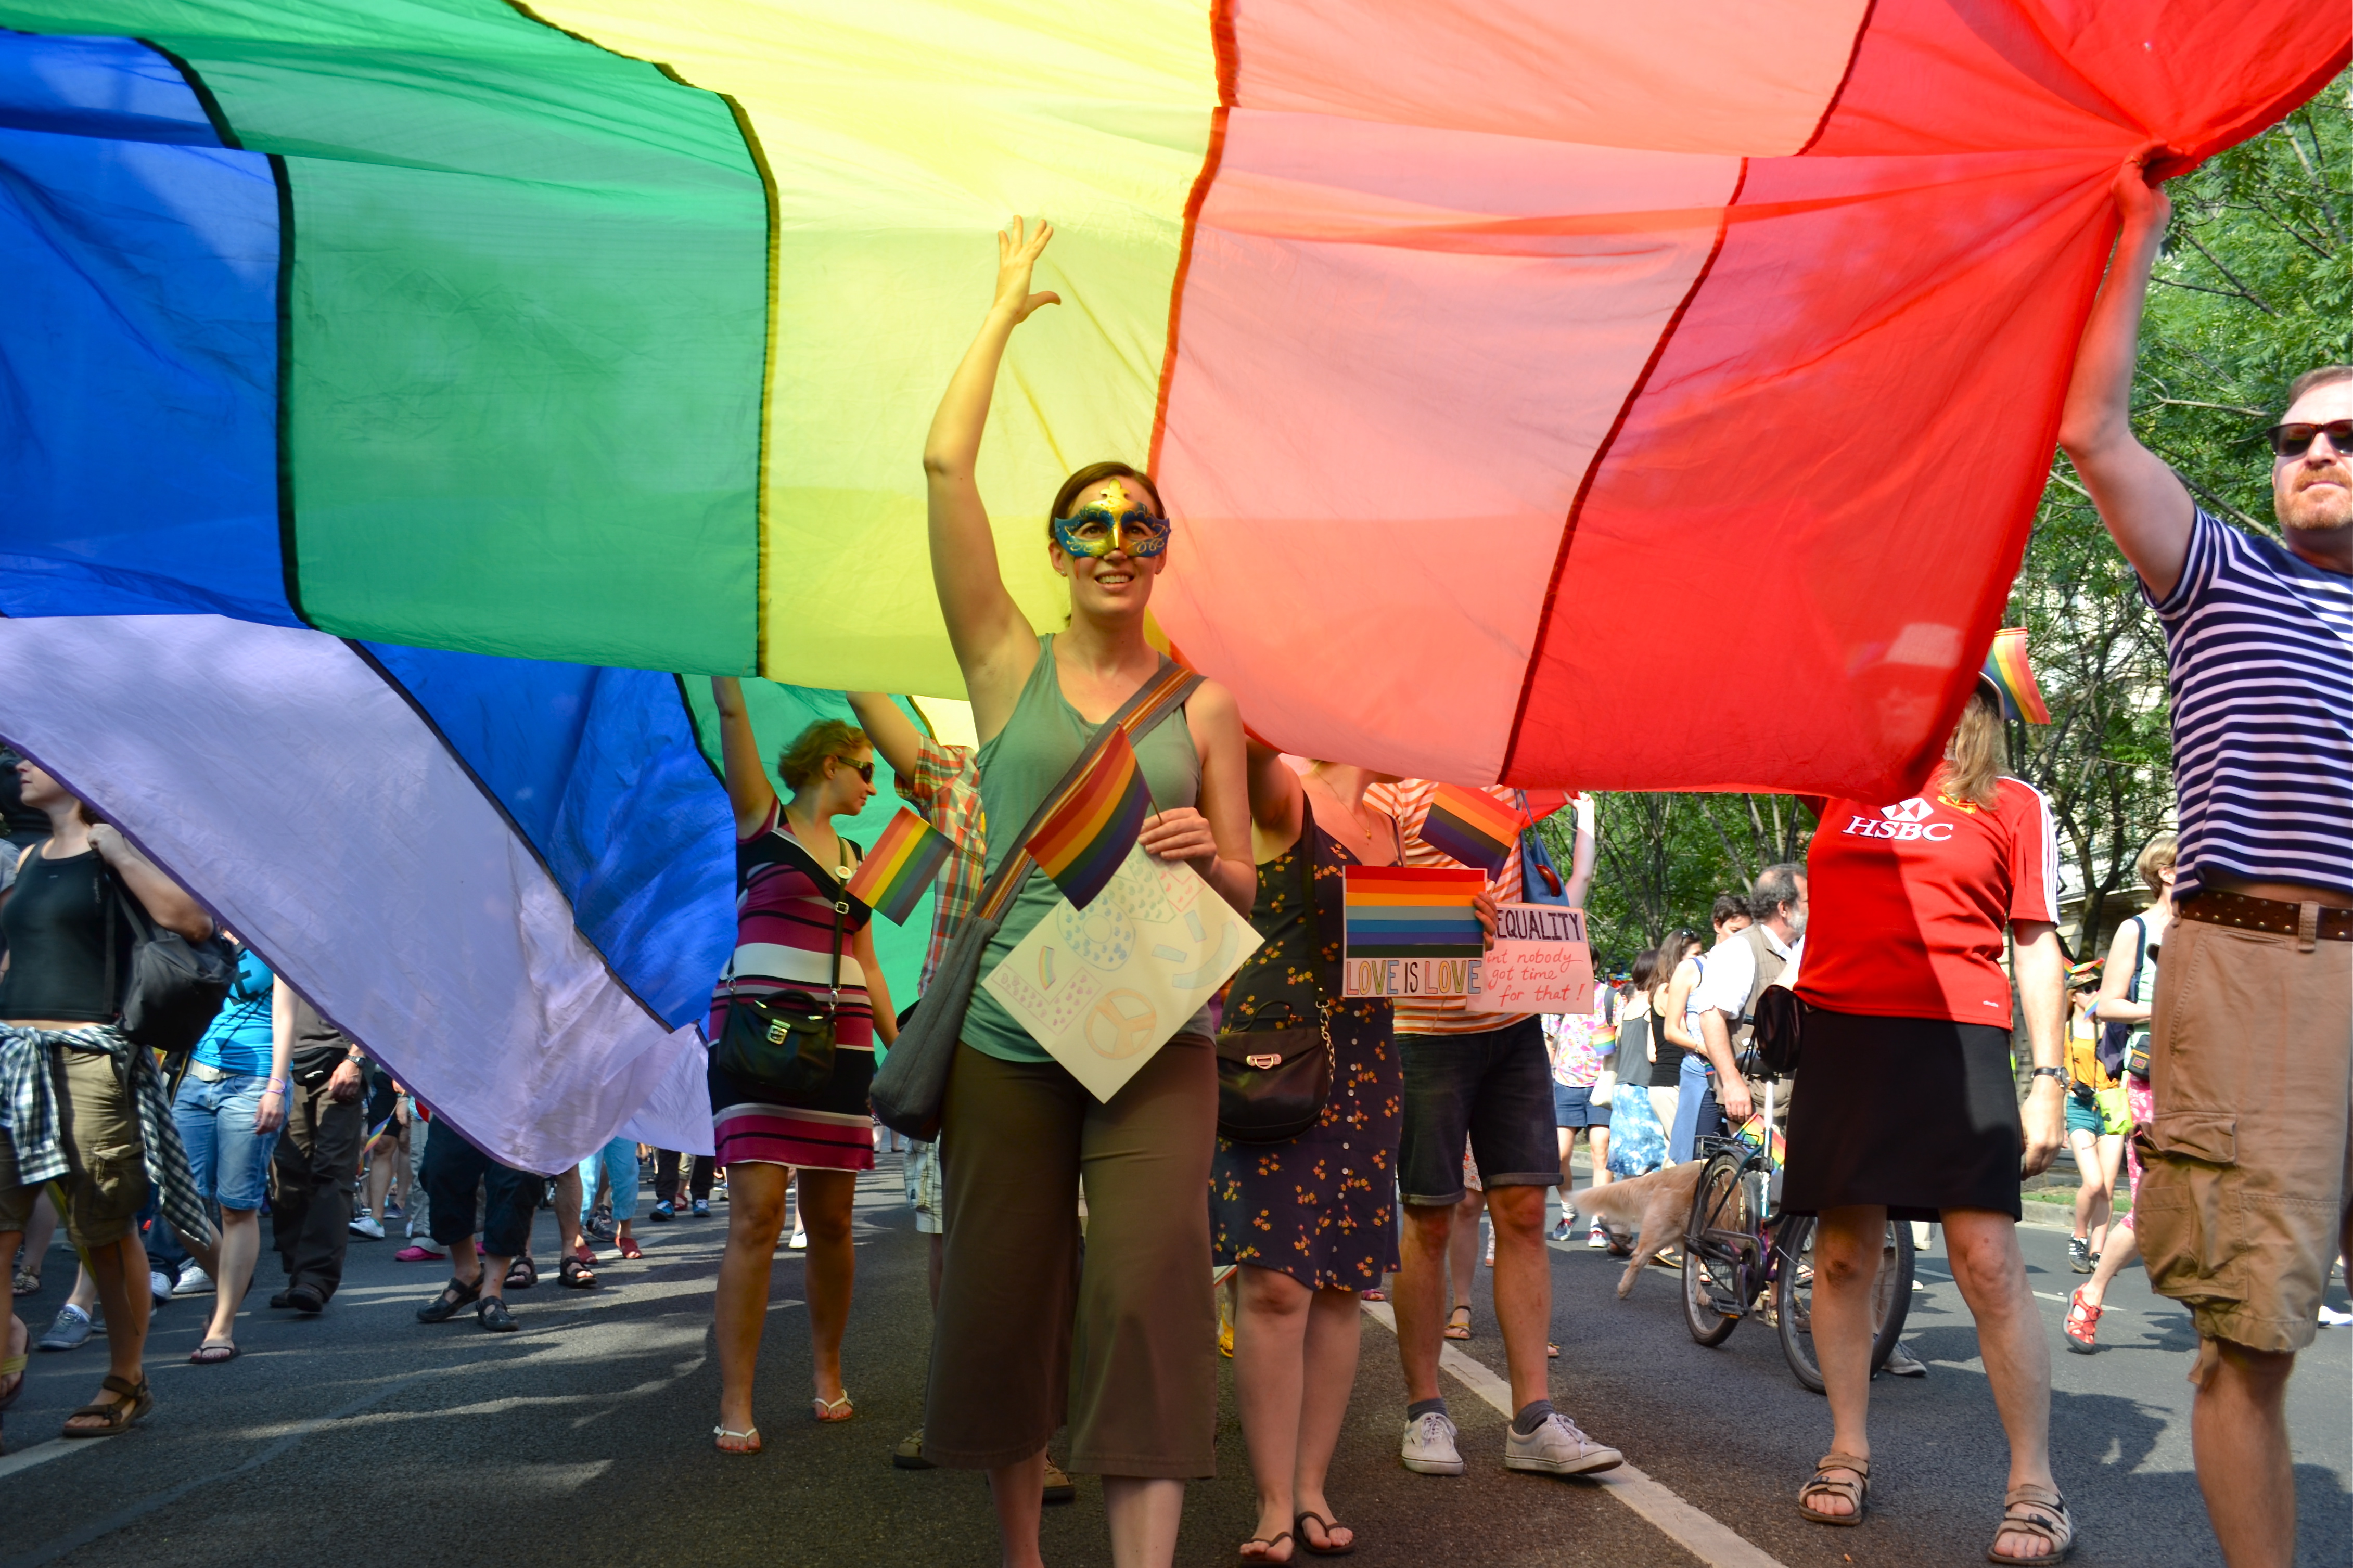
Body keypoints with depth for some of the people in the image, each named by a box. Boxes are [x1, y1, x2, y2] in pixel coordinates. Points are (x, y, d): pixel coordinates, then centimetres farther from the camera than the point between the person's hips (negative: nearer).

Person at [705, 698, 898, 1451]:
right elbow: (731, 713, -6)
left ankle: (827, 1374, 23)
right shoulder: (763, 822, 4)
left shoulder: (853, 859, 19)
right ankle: (735, 1407, -8)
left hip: (839, 1046, 5)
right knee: (756, 1215, -12)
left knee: (831, 1221, 6)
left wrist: (899, 1048, 16)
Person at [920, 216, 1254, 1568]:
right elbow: (946, 461, -4)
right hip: (1006, 1033, 0)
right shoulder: (1010, 663, 5)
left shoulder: (1204, 707, 8)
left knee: (1150, 1285, -13)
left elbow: (1245, 890, 12)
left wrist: (1207, 854, -11)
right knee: (1006, 1295, 7)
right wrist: (1007, 311, 4)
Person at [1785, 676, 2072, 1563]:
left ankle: (2035, 1486, 0)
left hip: (1956, 1040, -3)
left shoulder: (2012, 806, 8)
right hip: (1841, 1033, 3)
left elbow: (2037, 946, 6)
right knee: (1844, 1253, 6)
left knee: (1988, 1263, -9)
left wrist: (2048, 1080, -1)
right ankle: (1847, 1453, 19)